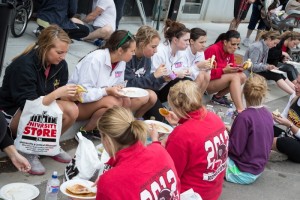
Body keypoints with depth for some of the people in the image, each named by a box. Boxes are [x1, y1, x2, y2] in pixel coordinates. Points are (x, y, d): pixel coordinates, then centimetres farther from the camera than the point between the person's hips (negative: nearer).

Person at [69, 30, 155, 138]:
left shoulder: (121, 61, -4)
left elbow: (118, 85, 8)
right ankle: (85, 131, -16)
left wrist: (122, 93, -13)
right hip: (78, 103, -7)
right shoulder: (95, 60, -25)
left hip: (102, 99, 7)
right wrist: (107, 91, -31)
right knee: (114, 102, -35)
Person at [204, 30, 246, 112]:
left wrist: (239, 67, -14)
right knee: (235, 76, -27)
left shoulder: (230, 51, 1)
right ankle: (240, 111, -36)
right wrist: (224, 70, -31)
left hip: (220, 80, 8)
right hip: (206, 82, -8)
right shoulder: (213, 50, -22)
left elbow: (232, 66, 8)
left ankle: (218, 97, -1)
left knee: (242, 77, -10)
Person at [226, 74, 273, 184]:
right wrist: (232, 131, 12)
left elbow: (235, 149, -22)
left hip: (244, 173, -8)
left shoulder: (244, 117, -24)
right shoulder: (268, 114, 0)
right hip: (258, 169, 8)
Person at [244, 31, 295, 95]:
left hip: (258, 70, 8)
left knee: (279, 75, -12)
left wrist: (269, 66, -7)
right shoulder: (256, 47, -19)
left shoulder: (266, 47, 7)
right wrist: (267, 67, -32)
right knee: (275, 75, -22)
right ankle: (294, 95, -29)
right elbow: (252, 66, -23)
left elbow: (262, 63, 11)